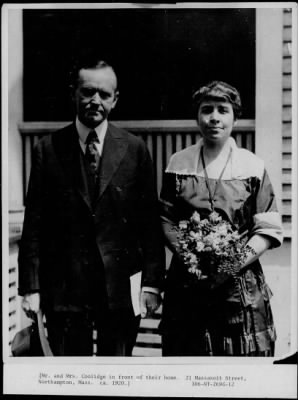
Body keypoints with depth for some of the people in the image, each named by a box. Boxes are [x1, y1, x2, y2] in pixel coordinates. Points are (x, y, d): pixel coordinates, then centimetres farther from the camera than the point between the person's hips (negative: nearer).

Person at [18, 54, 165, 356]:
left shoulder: (134, 149, 1)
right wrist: (31, 287, -4)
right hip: (64, 285, 0)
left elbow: (150, 221, 1)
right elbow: (34, 223, 0)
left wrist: (152, 283, -2)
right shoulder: (48, 149, 0)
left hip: (122, 285, 1)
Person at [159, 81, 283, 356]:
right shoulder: (178, 164, 5)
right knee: (186, 353, 6)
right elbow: (166, 220, 5)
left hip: (241, 286, -1)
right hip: (187, 283, 1)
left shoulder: (252, 166, 2)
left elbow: (269, 229, 0)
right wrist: (189, 258, -9)